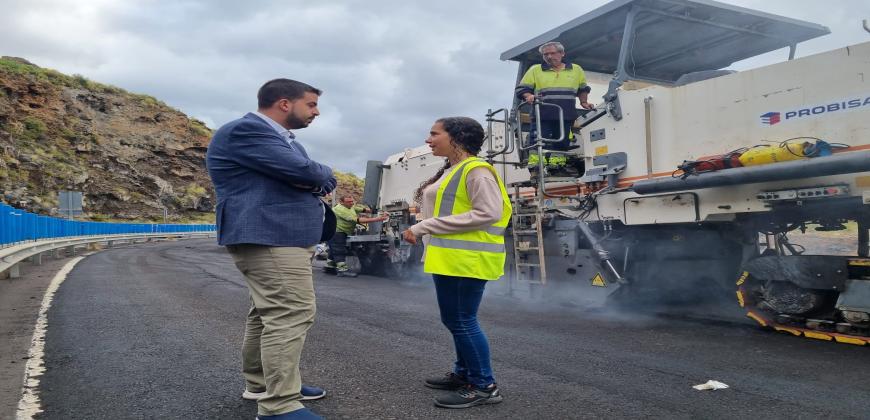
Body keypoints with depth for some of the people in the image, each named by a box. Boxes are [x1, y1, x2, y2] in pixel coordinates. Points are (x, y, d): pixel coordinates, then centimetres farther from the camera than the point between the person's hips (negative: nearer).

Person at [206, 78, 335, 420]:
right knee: (291, 315, -13)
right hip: (269, 238, -10)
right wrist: (323, 174, 0)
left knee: (270, 313, 16)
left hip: (285, 236, 11)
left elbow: (320, 182, 16)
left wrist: (315, 178, -6)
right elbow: (303, 170, -21)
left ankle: (260, 383, 28)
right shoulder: (244, 131, -13)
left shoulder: (283, 139, 20)